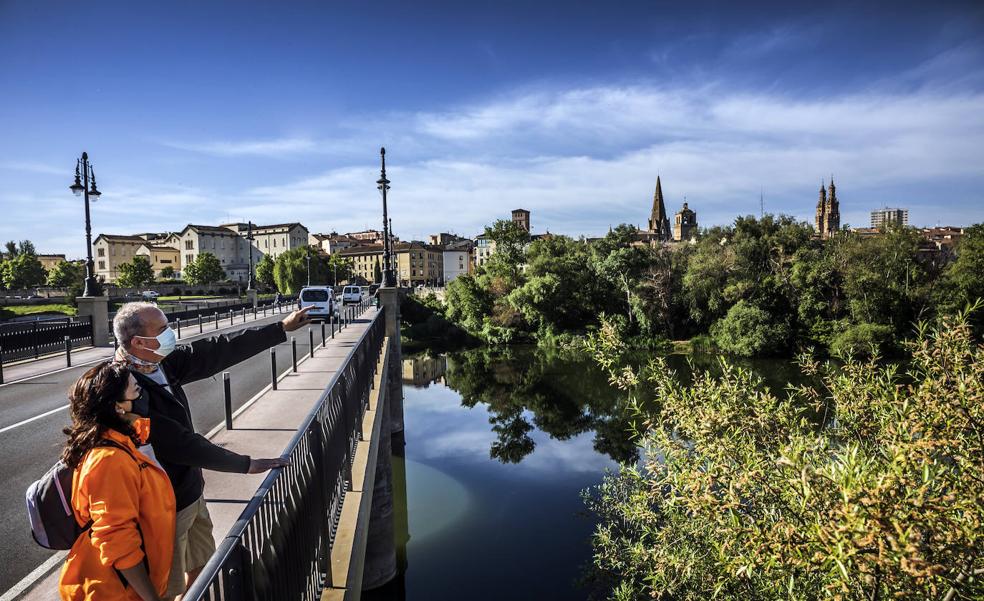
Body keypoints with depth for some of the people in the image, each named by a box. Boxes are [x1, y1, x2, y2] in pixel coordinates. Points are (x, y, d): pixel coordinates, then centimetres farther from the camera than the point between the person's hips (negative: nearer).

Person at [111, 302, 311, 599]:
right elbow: (183, 444, -27)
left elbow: (218, 351, -3)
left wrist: (282, 328, 0)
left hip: (190, 493, 8)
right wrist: (247, 464, -20)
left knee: (202, 567, 24)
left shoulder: (161, 364, -7)